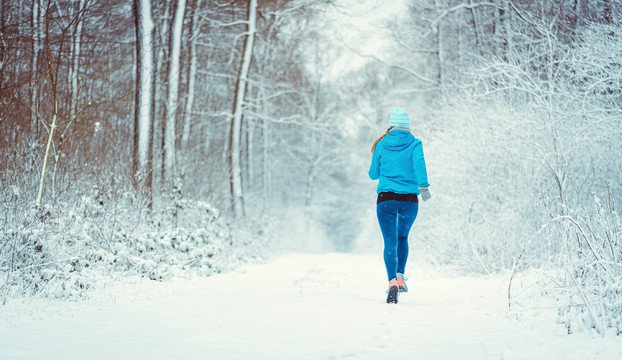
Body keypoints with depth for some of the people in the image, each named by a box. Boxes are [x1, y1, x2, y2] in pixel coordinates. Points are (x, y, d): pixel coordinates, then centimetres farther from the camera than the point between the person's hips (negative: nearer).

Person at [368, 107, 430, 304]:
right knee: (402, 237, 24)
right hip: (410, 200, 1)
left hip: (386, 199, -1)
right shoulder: (414, 144, 2)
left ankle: (393, 281, -25)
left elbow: (373, 174, 14)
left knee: (390, 242, -4)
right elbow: (419, 163, -17)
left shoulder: (381, 145, 6)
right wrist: (423, 186, -24)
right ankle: (400, 276, 10)